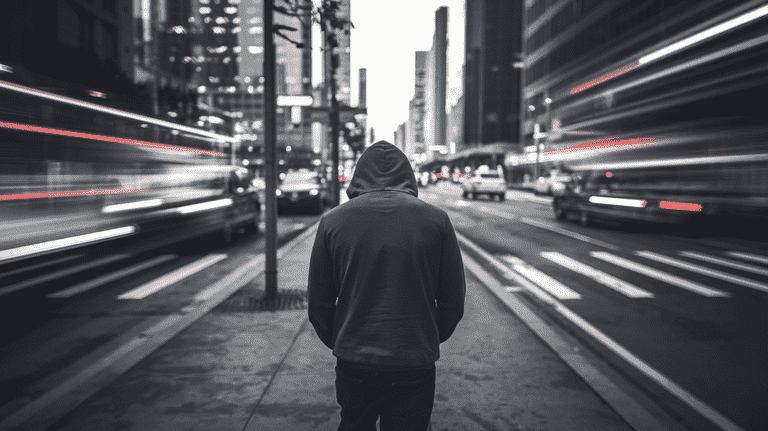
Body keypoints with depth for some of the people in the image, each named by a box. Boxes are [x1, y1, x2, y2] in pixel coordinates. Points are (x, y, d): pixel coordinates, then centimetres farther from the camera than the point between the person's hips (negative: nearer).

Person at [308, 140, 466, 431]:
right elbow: (454, 301, 0)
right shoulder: (436, 219, -3)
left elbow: (318, 302, 2)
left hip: (353, 362, 1)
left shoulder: (332, 221, -2)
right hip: (415, 365, 0)